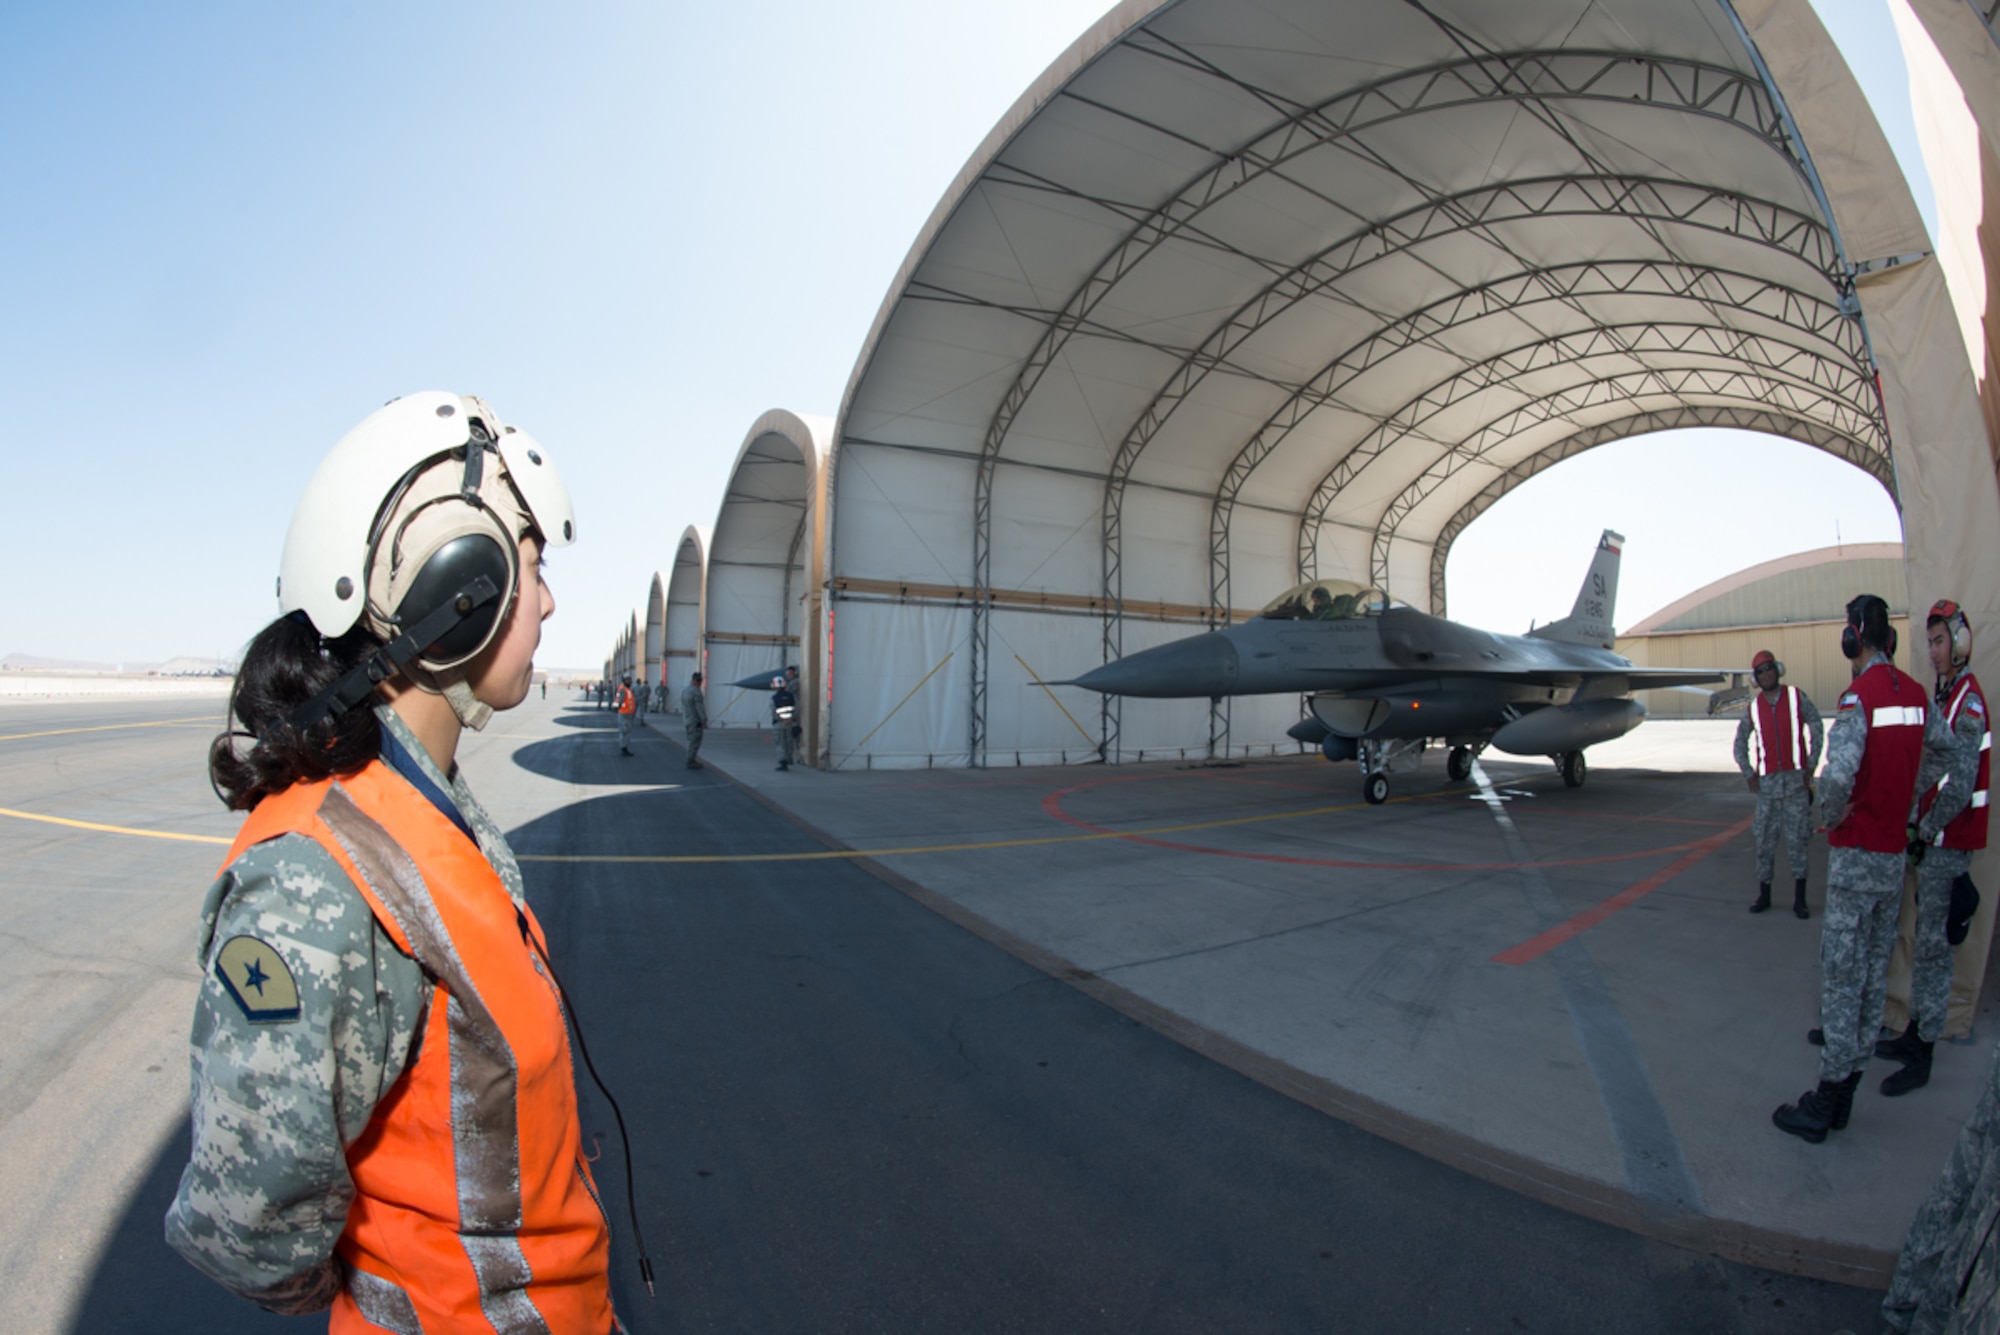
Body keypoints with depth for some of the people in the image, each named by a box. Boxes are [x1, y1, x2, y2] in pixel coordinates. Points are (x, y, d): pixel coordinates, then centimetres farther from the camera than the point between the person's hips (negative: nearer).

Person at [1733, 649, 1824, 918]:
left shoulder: (1797, 697, 0)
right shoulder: (1753, 707, 7)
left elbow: (1817, 729, 3)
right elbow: (1740, 743, 15)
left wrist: (1811, 765, -2)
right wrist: (1749, 774, 6)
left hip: (1796, 779, -2)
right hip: (1767, 782, 2)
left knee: (1796, 840, 0)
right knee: (1765, 841, 5)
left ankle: (1799, 900, 8)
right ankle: (1764, 896, 15)